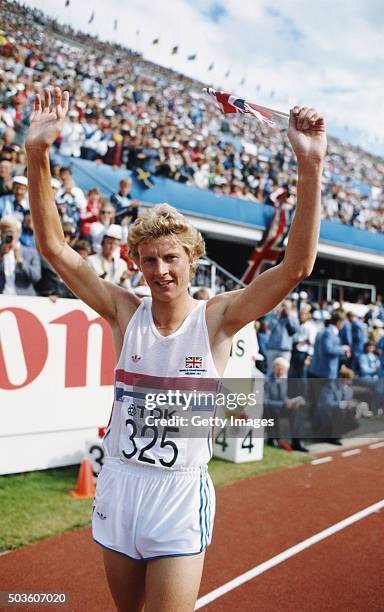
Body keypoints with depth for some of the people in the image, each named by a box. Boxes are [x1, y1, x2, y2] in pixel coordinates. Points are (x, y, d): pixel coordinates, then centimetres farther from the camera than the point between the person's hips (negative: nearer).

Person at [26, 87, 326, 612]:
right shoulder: (126, 313, -5)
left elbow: (297, 265, -20)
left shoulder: (216, 318, -10)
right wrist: (38, 155, -21)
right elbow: (54, 246, -9)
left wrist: (310, 165, -31)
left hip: (180, 495, -3)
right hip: (118, 486, 3)